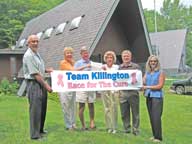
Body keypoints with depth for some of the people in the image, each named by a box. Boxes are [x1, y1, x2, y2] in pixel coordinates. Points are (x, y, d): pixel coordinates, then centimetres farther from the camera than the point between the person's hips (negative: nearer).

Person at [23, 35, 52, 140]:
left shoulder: (36, 54, 14)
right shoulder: (28, 55, -16)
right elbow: (35, 74, -19)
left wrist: (47, 70, 11)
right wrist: (46, 85, -17)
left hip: (41, 83, 9)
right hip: (33, 84, -9)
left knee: (42, 108, 15)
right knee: (35, 109, -5)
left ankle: (40, 130, 29)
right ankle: (34, 134, 3)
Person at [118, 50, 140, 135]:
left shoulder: (136, 66, 2)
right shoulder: (119, 68, 12)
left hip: (133, 92, -3)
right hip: (123, 93, 3)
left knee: (135, 112, 3)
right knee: (124, 113, 8)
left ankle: (135, 130, 13)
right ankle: (127, 129, 20)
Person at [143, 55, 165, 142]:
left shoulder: (160, 73, -4)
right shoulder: (147, 73, 12)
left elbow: (160, 86, -11)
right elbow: (143, 83, 8)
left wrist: (147, 87, -12)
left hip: (157, 97, -6)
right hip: (148, 97, 6)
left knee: (156, 118, -10)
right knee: (151, 117, 9)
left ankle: (158, 137, -3)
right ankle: (154, 135, 19)